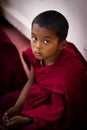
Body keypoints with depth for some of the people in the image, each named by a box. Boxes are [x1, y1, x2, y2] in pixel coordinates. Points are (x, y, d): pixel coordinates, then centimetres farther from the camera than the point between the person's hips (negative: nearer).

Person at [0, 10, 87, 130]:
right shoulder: (37, 53, -18)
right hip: (44, 94, 7)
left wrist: (26, 119, -20)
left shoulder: (69, 73, -37)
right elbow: (31, 81, 0)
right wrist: (16, 108, -7)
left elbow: (60, 112, -24)